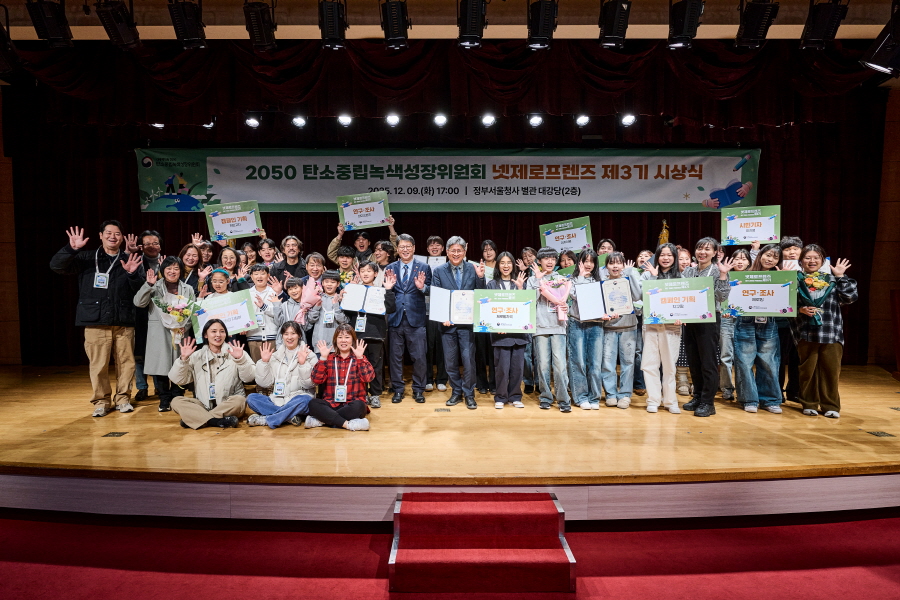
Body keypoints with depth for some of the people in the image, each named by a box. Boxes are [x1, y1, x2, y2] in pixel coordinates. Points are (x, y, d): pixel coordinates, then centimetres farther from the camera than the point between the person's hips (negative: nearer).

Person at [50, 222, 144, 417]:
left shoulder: (130, 261, 10)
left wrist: (132, 274, -20)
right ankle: (101, 400, 15)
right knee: (98, 364, 1)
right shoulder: (87, 258, 9)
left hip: (124, 322, 1)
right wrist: (72, 249, -16)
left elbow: (141, 289, 0)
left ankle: (123, 398, 18)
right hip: (96, 322, -1)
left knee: (126, 362, 4)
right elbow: (56, 266, -2)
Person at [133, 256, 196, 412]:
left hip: (180, 334, 1)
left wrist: (185, 326, -8)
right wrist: (149, 285, -18)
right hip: (159, 334, -1)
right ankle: (164, 399, 13)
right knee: (160, 365, 0)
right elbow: (139, 302, -8)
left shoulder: (188, 289, 10)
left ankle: (177, 398, 16)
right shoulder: (155, 287, 5)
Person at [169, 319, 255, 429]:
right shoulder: (197, 356, 9)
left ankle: (200, 419, -21)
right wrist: (183, 359, -13)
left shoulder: (234, 352, 2)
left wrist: (240, 359, -24)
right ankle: (216, 421, -31)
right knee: (176, 401, -18)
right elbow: (177, 379, 1)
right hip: (204, 405, 3)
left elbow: (249, 378, -8)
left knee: (239, 400, -33)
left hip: (230, 405, -2)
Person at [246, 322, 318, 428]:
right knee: (251, 398, -18)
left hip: (297, 402, -3)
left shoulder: (309, 356, 4)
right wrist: (264, 362, -3)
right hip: (276, 401, 3)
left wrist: (303, 364, -18)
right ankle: (289, 416, -25)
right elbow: (264, 384, 5)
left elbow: (308, 384, -7)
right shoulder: (275, 356, 12)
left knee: (305, 400, -35)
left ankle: (264, 420, -23)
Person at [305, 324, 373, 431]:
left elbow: (368, 378, -11)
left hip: (351, 405, -1)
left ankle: (323, 420, -23)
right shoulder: (329, 359, 11)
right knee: (313, 403, -26)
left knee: (359, 405, -34)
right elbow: (317, 380, -3)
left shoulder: (359, 359, 7)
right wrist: (323, 358, -10)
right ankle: (347, 424, -31)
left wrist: (360, 358, -17)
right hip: (331, 405, 1)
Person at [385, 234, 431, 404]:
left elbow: (430, 291, -2)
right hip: (395, 318, 2)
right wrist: (388, 287, -17)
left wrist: (422, 287, -22)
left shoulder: (424, 268, 3)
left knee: (419, 357, 4)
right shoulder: (389, 269, 8)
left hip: (416, 319, -1)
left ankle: (418, 389, 19)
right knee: (395, 356, 9)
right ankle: (398, 389, 23)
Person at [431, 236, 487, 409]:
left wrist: (481, 278, -17)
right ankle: (457, 392, 27)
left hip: (467, 323, -1)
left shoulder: (473, 269, 1)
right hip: (447, 323, 1)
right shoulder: (439, 271, 3)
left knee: (468, 360, -2)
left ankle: (469, 394, 15)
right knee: (450, 362, 10)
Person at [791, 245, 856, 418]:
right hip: (806, 332, -2)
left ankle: (830, 405, 16)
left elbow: (851, 297, 0)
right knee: (808, 369, 5)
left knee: (831, 369, 4)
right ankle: (809, 404, 17)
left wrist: (841, 277, -3)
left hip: (831, 333, 2)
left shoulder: (832, 279, 10)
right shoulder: (795, 280, 4)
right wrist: (799, 309, -16)